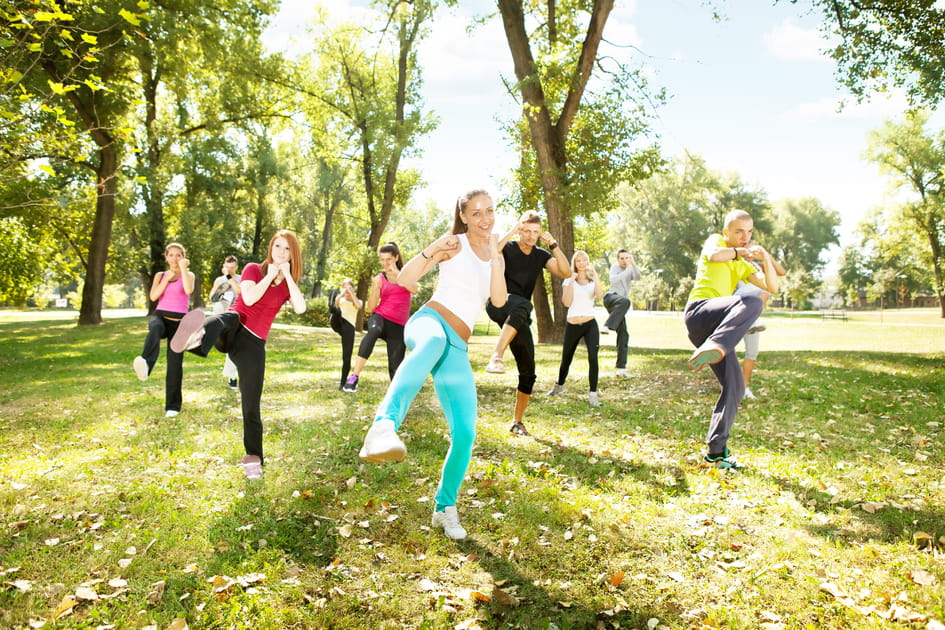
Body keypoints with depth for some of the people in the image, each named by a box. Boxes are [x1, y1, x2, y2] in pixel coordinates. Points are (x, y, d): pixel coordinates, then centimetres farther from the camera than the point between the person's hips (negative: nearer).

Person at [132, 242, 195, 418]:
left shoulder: (189, 275, 9)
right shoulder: (160, 275, 16)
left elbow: (189, 290, -15)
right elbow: (153, 296, -1)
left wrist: (183, 268, -14)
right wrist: (167, 279, -8)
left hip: (179, 321, -1)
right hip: (161, 317, 1)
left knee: (175, 364, -1)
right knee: (156, 328, -39)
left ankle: (173, 405, 10)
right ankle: (145, 363, -66)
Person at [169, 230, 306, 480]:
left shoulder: (289, 284, 14)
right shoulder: (253, 269, 8)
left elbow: (300, 308, -8)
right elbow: (249, 299, -12)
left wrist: (287, 275, -7)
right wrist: (270, 275, -7)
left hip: (254, 344, 2)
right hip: (235, 329, -2)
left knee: (251, 404, 0)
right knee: (228, 318, -40)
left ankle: (253, 458, 16)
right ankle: (194, 338, -76)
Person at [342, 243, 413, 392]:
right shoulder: (379, 279, 9)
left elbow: (413, 290, -9)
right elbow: (370, 308, 3)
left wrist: (397, 273, -15)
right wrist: (375, 288, -10)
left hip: (399, 326, 2)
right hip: (380, 318, -2)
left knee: (395, 367, -6)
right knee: (374, 330, -39)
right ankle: (354, 377, -45)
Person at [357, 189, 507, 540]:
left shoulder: (496, 257, 21)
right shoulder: (454, 244, 6)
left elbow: (499, 300, 2)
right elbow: (404, 279, -2)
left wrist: (495, 258, -10)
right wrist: (431, 251, -19)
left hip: (457, 350, 5)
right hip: (428, 321, -5)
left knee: (465, 435, -2)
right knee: (434, 340, -45)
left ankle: (445, 508, 24)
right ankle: (383, 427, -68)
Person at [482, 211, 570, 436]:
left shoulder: (541, 256, 12)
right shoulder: (508, 248, -1)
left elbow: (566, 272, -1)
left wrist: (553, 245, -8)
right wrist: (510, 233, -21)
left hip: (518, 319, 5)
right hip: (498, 305, -5)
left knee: (528, 372, 1)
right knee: (523, 305, -42)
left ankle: (517, 421, 14)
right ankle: (496, 356, -51)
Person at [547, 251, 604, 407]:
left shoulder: (592, 281, 9)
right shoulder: (569, 281, 6)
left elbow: (600, 296, -13)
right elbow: (566, 302, -10)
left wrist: (595, 274, -15)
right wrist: (571, 281, -12)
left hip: (590, 325, 0)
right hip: (572, 326, 0)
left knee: (593, 357, -18)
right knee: (566, 360, 13)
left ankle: (593, 395, -12)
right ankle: (559, 386, 41)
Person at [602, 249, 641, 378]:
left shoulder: (630, 271, 24)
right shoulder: (614, 267, 10)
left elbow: (638, 277, 1)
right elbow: (614, 280, -11)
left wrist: (633, 263, -10)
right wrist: (627, 270, -16)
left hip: (619, 307, 6)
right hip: (611, 297, -6)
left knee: (623, 335, -3)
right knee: (625, 301, -41)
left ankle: (621, 369, -3)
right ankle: (607, 326, -50)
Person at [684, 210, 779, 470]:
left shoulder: (743, 265, 32)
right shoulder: (715, 241, 13)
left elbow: (772, 287, 21)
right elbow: (713, 255, -12)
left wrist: (766, 258, 7)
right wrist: (741, 252, 4)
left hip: (717, 327, 8)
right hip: (699, 311, -7)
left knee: (735, 386, 2)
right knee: (751, 302, -34)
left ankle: (716, 451, 9)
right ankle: (714, 347, -55)